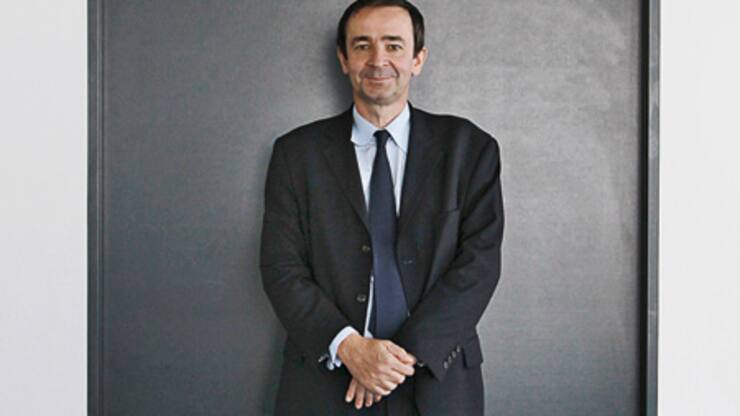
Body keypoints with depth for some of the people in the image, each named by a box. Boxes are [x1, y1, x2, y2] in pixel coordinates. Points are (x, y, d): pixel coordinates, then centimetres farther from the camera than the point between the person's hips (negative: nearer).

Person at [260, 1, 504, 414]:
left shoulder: (470, 147, 0)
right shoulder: (297, 152, 2)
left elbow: (480, 262, -7)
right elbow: (282, 267, -3)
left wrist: (407, 351, -16)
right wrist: (348, 346, -16)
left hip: (437, 383, 0)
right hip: (326, 381, 0)